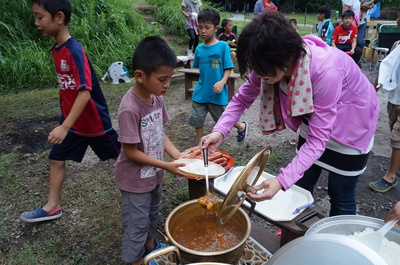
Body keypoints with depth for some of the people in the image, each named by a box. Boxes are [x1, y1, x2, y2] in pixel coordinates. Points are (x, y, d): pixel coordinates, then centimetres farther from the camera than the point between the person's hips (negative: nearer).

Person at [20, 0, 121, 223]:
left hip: (93, 120, -8)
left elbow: (85, 92, -30)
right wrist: (65, 123, 20)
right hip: (71, 119, 8)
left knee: (119, 155, 10)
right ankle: (52, 207, 25)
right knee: (56, 160, 11)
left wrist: (65, 127, -33)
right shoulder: (56, 50, 3)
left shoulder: (75, 51, -24)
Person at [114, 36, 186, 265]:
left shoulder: (157, 98, -7)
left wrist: (177, 155, -10)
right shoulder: (130, 108, -30)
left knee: (154, 215, 29)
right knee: (137, 224, 13)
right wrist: (167, 166, -22)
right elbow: (131, 152, -24)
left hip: (153, 175, 8)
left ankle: (151, 245, 55)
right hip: (136, 180, -8)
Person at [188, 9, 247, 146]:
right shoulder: (199, 48, 3)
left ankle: (242, 126, 41)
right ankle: (200, 144, 28)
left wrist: (222, 82, -24)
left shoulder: (223, 46, -9)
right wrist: (202, 84, 9)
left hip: (217, 93, -4)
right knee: (196, 118, 6)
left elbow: (228, 68, -8)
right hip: (200, 92, 4)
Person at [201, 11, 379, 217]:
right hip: (314, 120, 5)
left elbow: (317, 140, -35)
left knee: (340, 196, 7)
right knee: (300, 188, 14)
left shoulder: (325, 70, -39)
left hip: (351, 126, -5)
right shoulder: (271, 64, -22)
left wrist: (282, 181, -43)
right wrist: (219, 131, -26)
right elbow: (242, 99, -9)